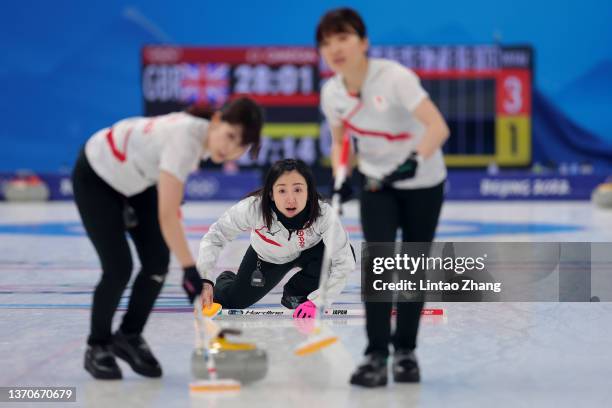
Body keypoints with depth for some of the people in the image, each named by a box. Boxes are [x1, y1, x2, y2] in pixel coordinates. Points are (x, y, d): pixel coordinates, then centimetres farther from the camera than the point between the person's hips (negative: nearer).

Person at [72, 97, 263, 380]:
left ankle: (129, 337, 17)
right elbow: (167, 217, -43)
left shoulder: (206, 133, -16)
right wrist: (190, 270, -45)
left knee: (158, 264, -3)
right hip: (96, 178, -7)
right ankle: (97, 348, 10)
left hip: (136, 178, 7)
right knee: (118, 268, -12)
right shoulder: (185, 139, -40)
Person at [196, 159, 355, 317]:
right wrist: (202, 279, -36)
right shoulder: (253, 208, -38)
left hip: (306, 252, -1)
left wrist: (314, 301, -40)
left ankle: (296, 293, 1)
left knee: (345, 253, -30)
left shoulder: (324, 214, -39)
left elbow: (343, 264, -35)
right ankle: (226, 280, 41)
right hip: (266, 256, 1)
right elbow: (215, 236, -26)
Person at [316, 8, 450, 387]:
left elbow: (439, 128, -33)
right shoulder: (332, 93, -10)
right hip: (377, 184, 3)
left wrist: (413, 161, -47)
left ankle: (406, 350, 23)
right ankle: (376, 356, -9)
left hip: (423, 182, -2)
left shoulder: (395, 77, -27)